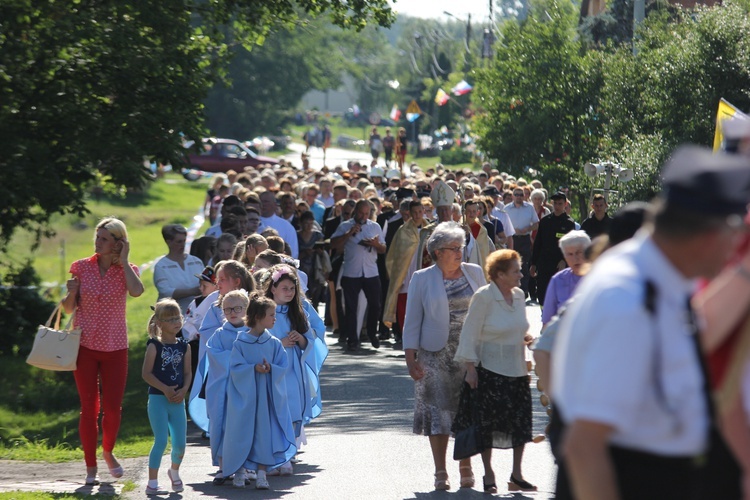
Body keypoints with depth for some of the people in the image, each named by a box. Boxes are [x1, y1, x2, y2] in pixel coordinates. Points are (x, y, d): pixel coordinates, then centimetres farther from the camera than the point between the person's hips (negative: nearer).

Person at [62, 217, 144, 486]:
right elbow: (69, 308, 4)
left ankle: (108, 452, 28)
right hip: (85, 345, 0)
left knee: (112, 407, 1)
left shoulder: (126, 270, -1)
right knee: (89, 407, 2)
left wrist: (123, 261, -15)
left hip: (115, 347, 0)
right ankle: (91, 467, 11)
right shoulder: (82, 267, 1)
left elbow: (137, 291, -24)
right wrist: (71, 293, -17)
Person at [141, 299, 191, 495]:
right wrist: (165, 389, -17)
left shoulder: (184, 346, 7)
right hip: (158, 399, -5)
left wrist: (183, 390, -9)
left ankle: (174, 472, 37)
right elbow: (146, 373, -10)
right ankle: (152, 483, -2)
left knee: (180, 443, 7)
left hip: (177, 400, 5)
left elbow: (188, 372, 9)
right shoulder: (154, 346, -7)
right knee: (161, 441, -9)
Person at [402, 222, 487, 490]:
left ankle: (466, 467, 14)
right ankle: (440, 471, 5)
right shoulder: (422, 279, 1)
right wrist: (411, 357, -5)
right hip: (436, 354, -2)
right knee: (438, 409, -2)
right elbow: (412, 320, 1)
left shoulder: (474, 273, 7)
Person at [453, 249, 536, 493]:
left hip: (516, 369, 6)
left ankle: (517, 475, 13)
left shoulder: (518, 295, 7)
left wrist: (525, 337, 0)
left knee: (521, 422, 4)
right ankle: (489, 476, 13)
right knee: (487, 422, 1)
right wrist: (470, 368, -13)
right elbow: (470, 334, -10)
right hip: (490, 370, -6)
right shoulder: (483, 297, -12)